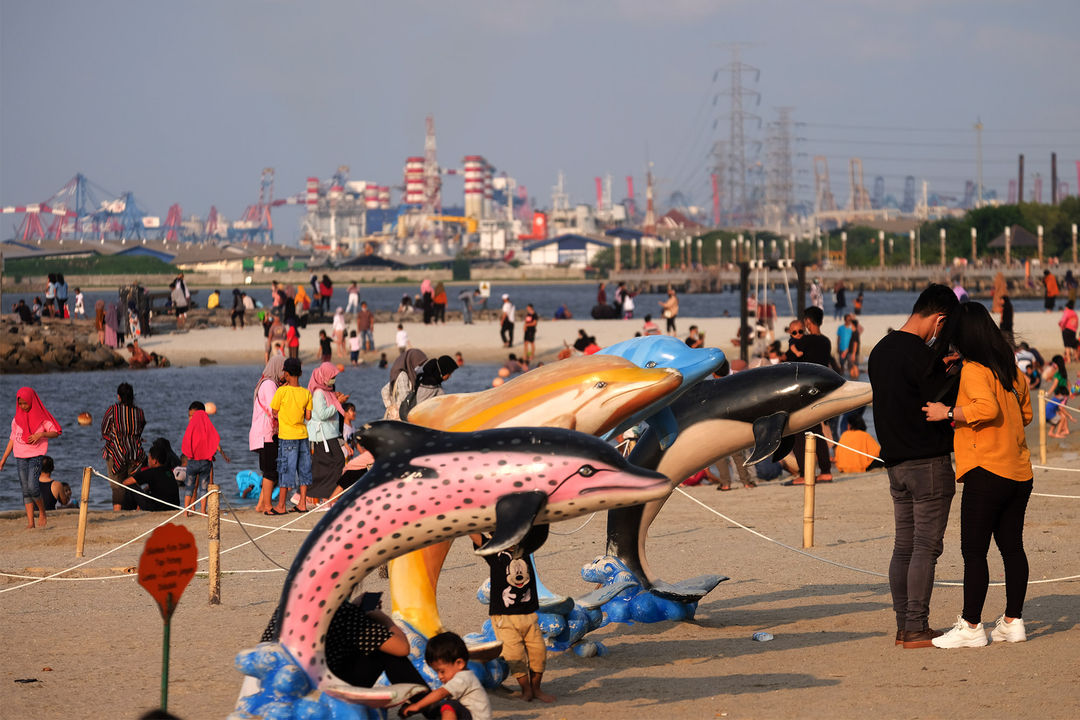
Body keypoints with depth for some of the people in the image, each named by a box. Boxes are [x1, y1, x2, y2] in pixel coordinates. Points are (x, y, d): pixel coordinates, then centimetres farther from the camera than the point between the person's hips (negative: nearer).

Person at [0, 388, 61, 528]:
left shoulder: (41, 417, -2)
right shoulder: (17, 419, 11)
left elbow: (55, 432, -4)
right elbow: (13, 439, 17)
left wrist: (41, 434, -22)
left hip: (36, 455, -5)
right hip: (20, 457, 5)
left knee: (32, 486, -18)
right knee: (25, 490, 2)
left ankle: (42, 513, 4)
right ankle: (30, 522, 2)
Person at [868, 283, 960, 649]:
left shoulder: (880, 351, 11)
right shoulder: (920, 355, -18)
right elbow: (945, 405, -14)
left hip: (896, 462, 9)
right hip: (928, 461, -9)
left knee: (904, 546, 12)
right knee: (926, 547, -4)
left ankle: (904, 626, 14)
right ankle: (917, 630, -5)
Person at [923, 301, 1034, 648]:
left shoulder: (973, 370, -11)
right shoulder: (1010, 368, 12)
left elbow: (987, 408, -27)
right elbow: (1025, 413, 21)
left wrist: (948, 413, -17)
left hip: (987, 472, -8)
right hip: (1019, 471, 8)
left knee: (974, 551, -4)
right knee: (1012, 546, 11)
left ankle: (971, 627, -4)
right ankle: (1013, 622, 15)